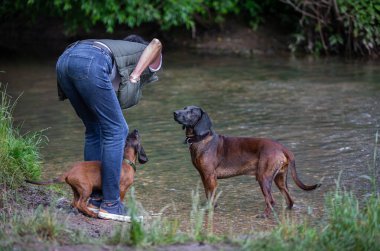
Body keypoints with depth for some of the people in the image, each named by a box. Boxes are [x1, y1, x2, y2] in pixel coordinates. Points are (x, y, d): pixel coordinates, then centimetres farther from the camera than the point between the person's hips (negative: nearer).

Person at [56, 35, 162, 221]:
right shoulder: (152, 61, 27)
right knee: (116, 130, 4)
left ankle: (95, 199, 24)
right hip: (90, 63, -7)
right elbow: (156, 44, 2)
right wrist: (134, 77, 3)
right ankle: (110, 204, 5)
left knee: (95, 130, 21)